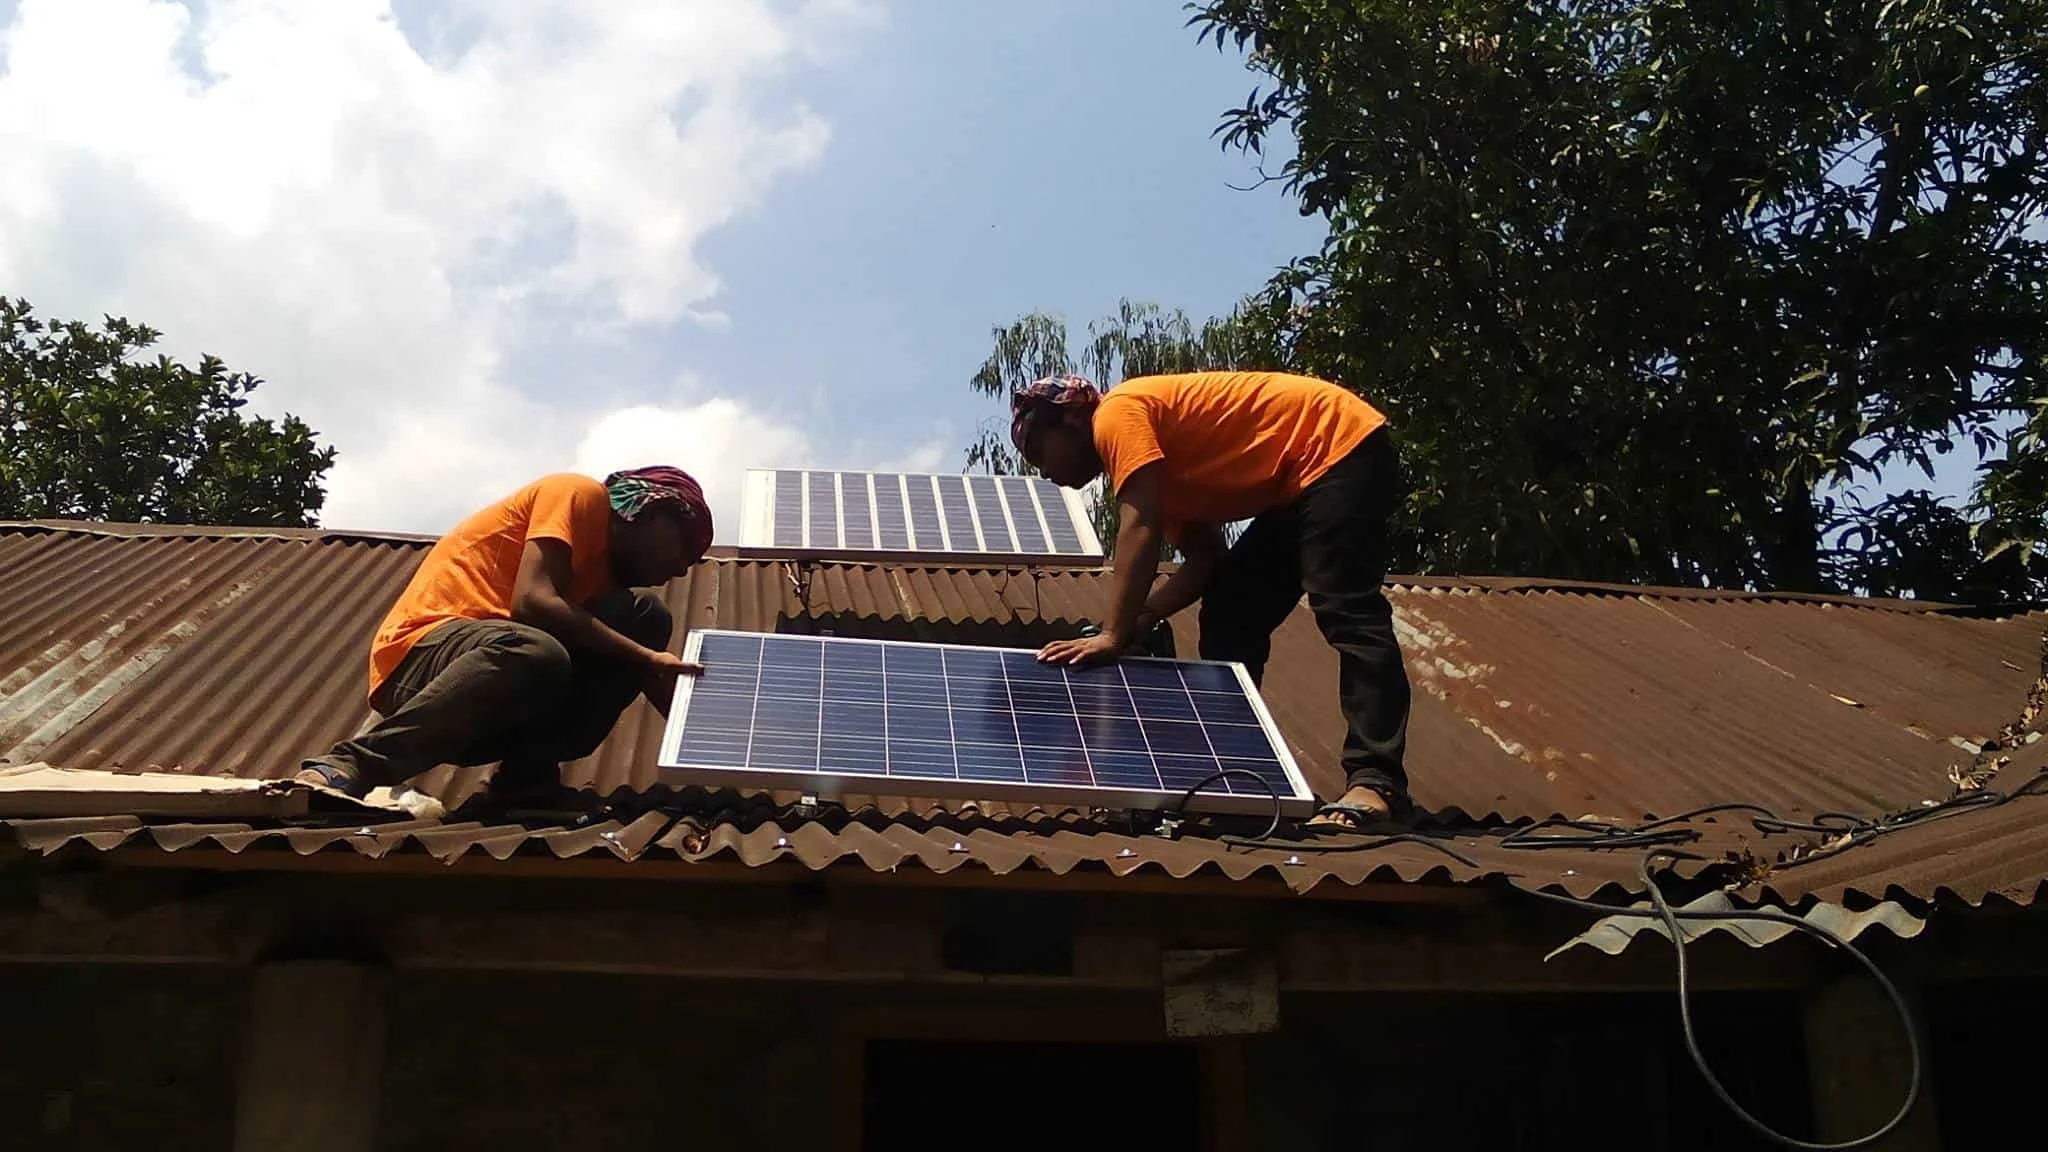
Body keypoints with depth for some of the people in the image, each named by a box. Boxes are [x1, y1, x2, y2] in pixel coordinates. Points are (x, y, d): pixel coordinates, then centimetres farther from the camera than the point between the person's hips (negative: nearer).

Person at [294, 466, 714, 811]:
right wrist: (644, 658, -17)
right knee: (537, 656, -40)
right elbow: (532, 599, -17)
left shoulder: (604, 567, 23)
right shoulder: (580, 495, 0)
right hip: (423, 650, -8)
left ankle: (528, 774, -9)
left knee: (645, 619, -1)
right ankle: (348, 767, -29)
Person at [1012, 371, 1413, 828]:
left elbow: (1140, 531, -23)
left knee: (1345, 613, -22)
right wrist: (1134, 623, -4)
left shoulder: (1118, 413, -12)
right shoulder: (1158, 464, 16)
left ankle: (1376, 782, -29)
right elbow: (1204, 559, 8)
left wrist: (1114, 634, -24)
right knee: (1229, 620, 9)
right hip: (1300, 482, 11)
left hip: (1341, 442, -11)